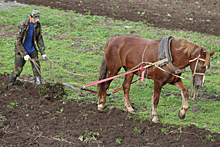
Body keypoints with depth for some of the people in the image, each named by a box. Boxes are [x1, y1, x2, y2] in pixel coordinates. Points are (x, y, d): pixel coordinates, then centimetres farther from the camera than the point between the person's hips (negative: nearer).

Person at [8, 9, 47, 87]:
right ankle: (10, 84, 20)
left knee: (36, 66, -5)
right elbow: (18, 42, -22)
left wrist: (43, 53, -1)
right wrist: (24, 54, -27)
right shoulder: (22, 25, -23)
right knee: (17, 70, -2)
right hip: (21, 50, -5)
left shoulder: (37, 25, -7)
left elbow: (39, 39, 5)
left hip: (32, 49, 5)